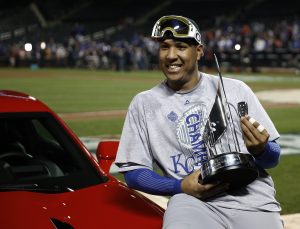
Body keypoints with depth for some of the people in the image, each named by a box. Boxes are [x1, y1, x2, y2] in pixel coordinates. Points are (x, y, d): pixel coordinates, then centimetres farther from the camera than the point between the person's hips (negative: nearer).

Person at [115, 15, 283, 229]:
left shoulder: (236, 89, 10)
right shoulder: (144, 103, 11)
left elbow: (273, 158, 12)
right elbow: (133, 172, 8)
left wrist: (261, 150, -13)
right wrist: (181, 186, -9)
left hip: (252, 198, 2)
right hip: (192, 202, -1)